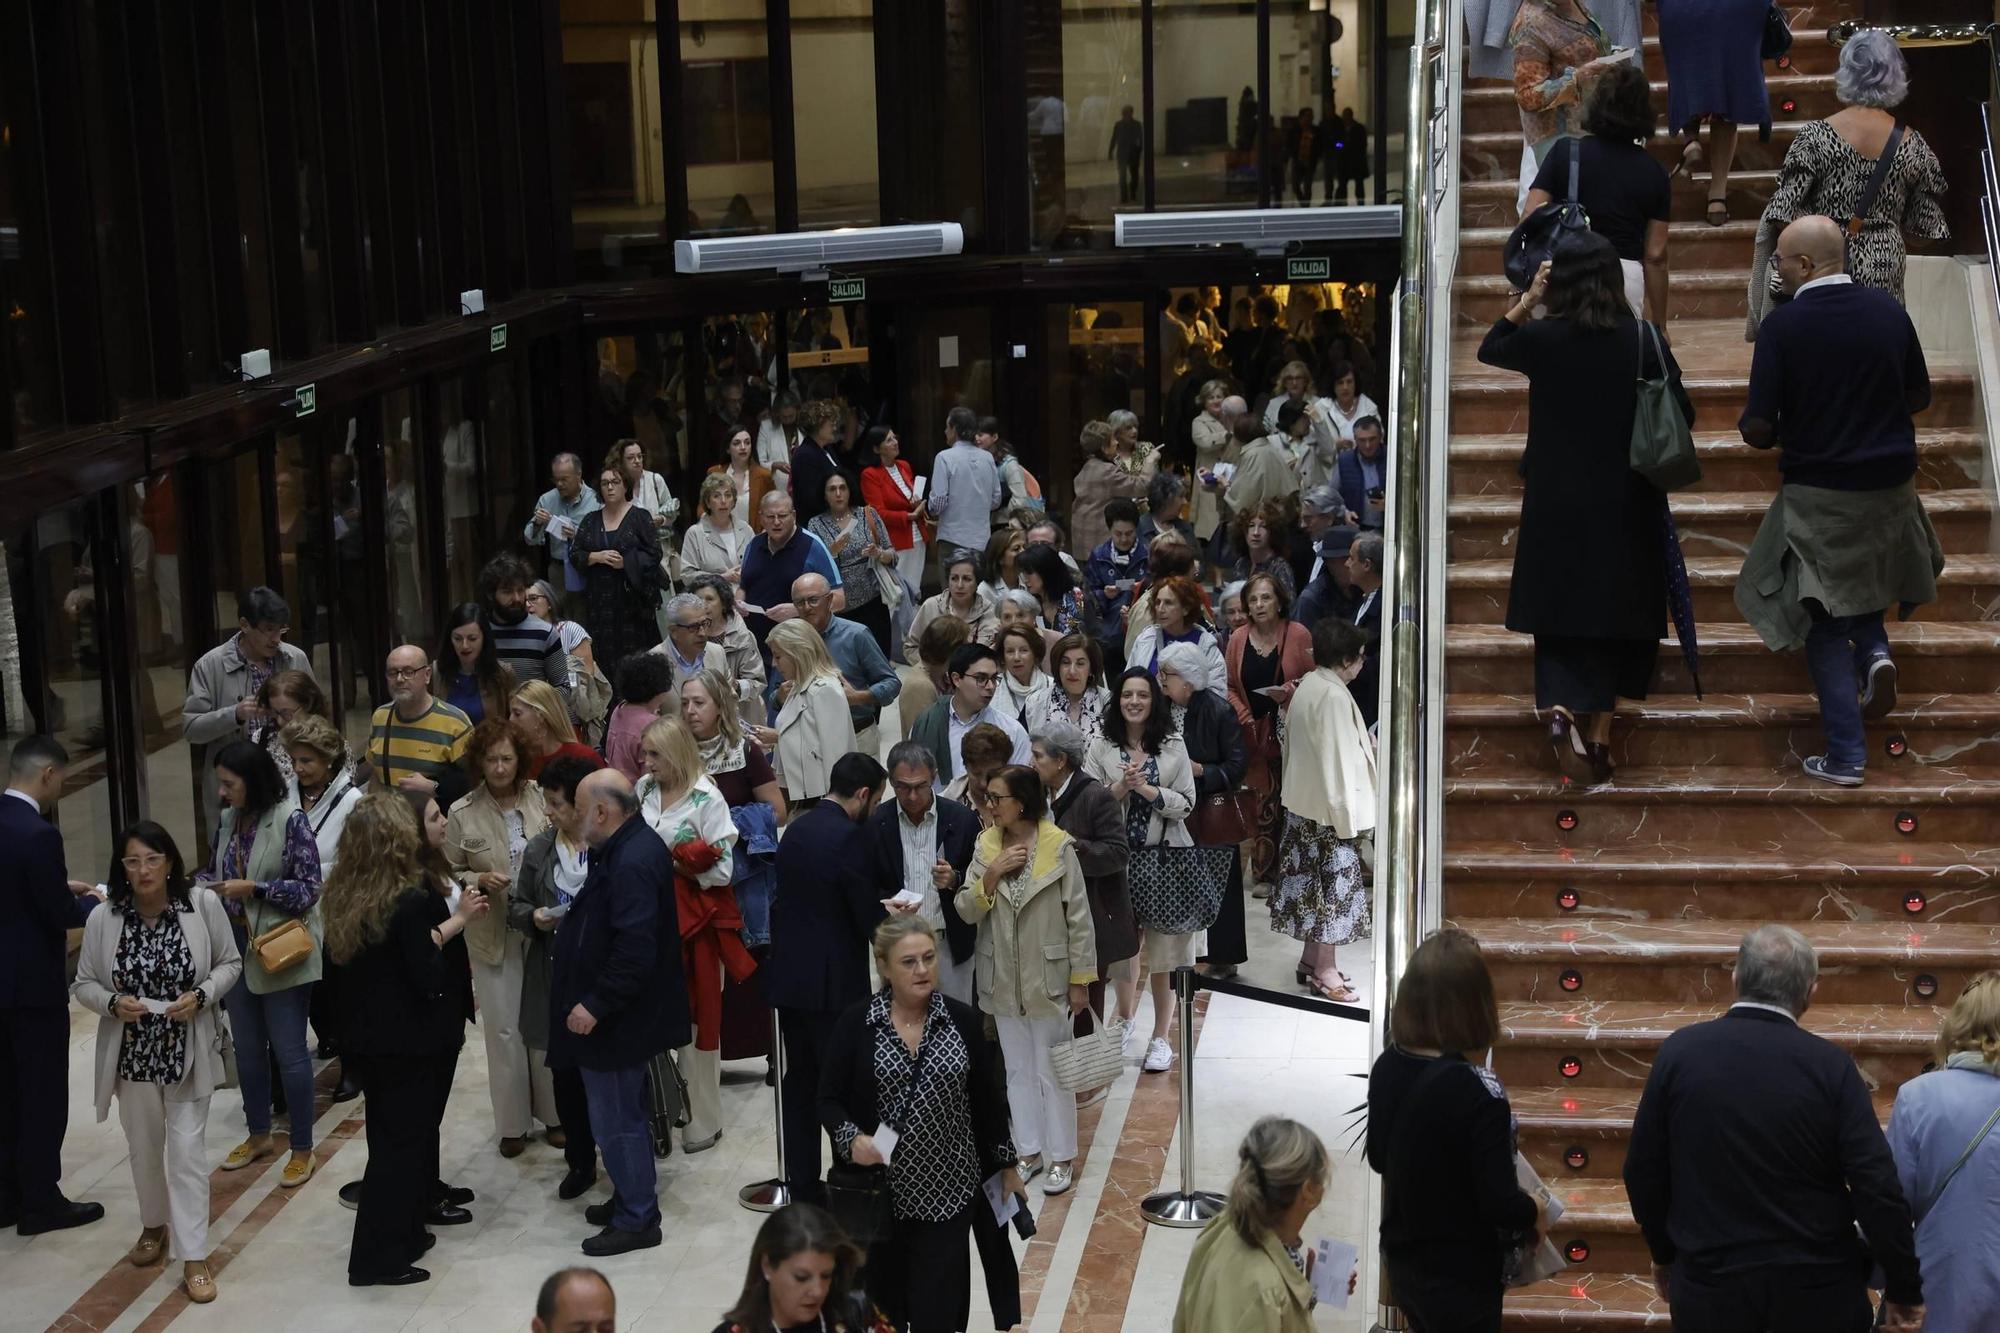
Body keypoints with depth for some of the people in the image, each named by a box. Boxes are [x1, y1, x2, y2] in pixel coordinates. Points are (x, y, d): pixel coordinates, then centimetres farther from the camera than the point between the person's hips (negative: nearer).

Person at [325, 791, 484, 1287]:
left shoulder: (346, 896, 1)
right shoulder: (411, 901, -22)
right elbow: (427, 979, -19)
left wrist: (453, 921, 7)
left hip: (365, 1037, 8)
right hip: (407, 1042, -8)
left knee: (391, 1135, 20)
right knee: (402, 1142, 2)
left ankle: (404, 1234, 33)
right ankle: (377, 1258, 6)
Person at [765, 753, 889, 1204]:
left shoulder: (796, 829, 8)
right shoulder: (848, 837, -17)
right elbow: (868, 918, -16)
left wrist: (878, 910, 14)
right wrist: (890, 914, 7)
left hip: (788, 976, 8)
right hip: (833, 982, -8)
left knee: (800, 1081, 13)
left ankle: (802, 1184, 20)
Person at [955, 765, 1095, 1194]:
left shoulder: (1058, 847, -12)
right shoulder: (985, 846, 0)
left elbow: (1079, 917, -8)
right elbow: (967, 912, -3)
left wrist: (1080, 979, -8)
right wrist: (991, 875, -19)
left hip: (1047, 977, -4)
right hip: (1003, 979, 4)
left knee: (1052, 1071, 5)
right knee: (1017, 1070, 14)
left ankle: (1061, 1157, 16)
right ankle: (1030, 1151, 26)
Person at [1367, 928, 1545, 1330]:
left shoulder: (1388, 1065, -8)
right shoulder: (1477, 1090, -28)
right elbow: (1500, 1205, -24)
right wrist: (1535, 1213, -4)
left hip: (1401, 1260, 6)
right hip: (1460, 1278, -6)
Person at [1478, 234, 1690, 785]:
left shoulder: (1544, 338, -9)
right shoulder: (1644, 341, -9)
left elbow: (1489, 349, 12)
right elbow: (1683, 415, -3)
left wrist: (1526, 299, 10)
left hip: (1557, 504, 0)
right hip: (1627, 507, 0)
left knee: (1560, 617, 7)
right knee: (1616, 616, 14)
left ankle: (1560, 709, -19)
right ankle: (1601, 734, 14)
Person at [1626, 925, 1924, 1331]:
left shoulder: (1680, 1051, -7)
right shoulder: (1830, 1065, -12)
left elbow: (1643, 1172, -1)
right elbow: (1877, 1189, -14)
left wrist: (1664, 1253, 15)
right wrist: (1904, 1289, -3)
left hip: (1710, 1287, 1)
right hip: (1816, 1295, -1)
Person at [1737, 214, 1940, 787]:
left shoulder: (1782, 325, -16)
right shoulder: (1887, 308, -4)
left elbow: (1758, 429, -17)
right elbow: (1920, 396, 6)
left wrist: (1755, 428, 6)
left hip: (1820, 495, -4)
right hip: (1890, 484, 4)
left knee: (1825, 624, 9)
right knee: (1860, 576, 32)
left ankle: (1846, 756, 6)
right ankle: (1874, 649, 4)